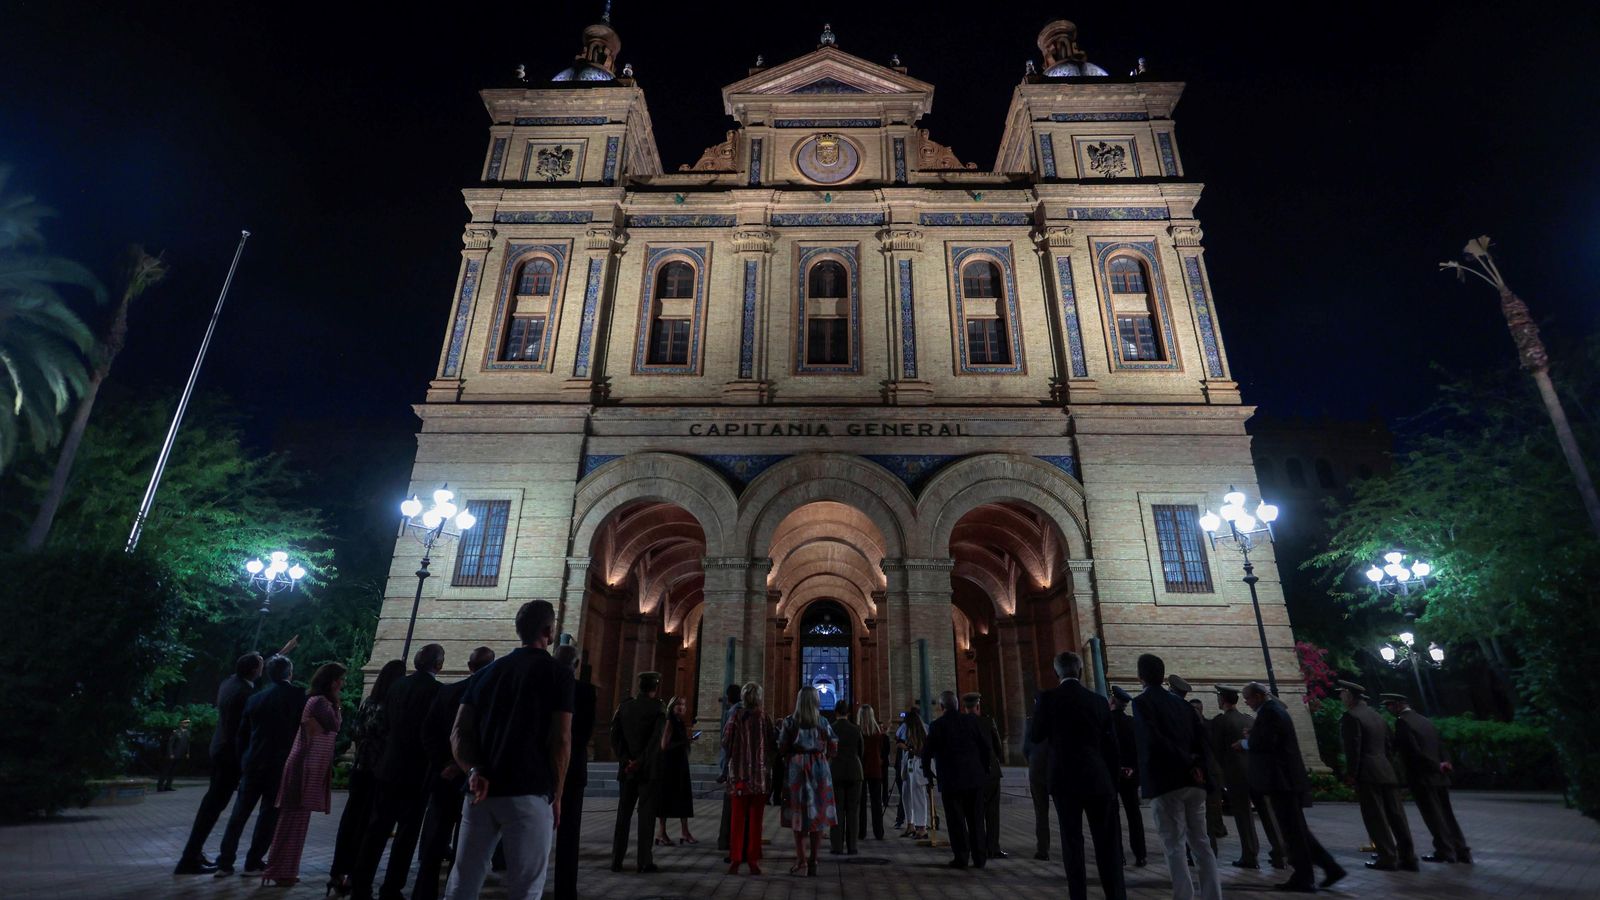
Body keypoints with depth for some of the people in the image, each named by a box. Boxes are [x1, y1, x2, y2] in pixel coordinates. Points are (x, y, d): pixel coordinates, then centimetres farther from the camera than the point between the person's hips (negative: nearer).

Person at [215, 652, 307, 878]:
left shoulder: (255, 699, 6)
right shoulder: (298, 695, -8)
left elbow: (241, 735, 11)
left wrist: (246, 758, 20)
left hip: (253, 763, 4)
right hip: (282, 764, -4)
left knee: (239, 812, 14)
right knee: (269, 813, 5)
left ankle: (224, 862, 15)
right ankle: (253, 863, 8)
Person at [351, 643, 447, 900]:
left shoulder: (398, 685, 3)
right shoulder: (437, 690, -15)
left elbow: (387, 721, 10)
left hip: (389, 768, 5)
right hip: (417, 771, -5)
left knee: (377, 828, 14)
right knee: (407, 833, 6)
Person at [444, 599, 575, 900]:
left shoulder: (486, 672, 13)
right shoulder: (558, 672, -4)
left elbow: (459, 733, 6)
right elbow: (561, 740, -8)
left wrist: (474, 771, -5)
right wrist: (557, 795, 1)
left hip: (481, 790, 5)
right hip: (529, 792, -5)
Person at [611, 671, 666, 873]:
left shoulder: (624, 706, 3)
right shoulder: (657, 709, -9)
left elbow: (614, 736, -1)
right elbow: (656, 740, -17)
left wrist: (626, 759, -3)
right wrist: (640, 763, -12)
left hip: (627, 768, 4)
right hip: (648, 769, -4)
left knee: (623, 814, 12)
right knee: (646, 814, 3)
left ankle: (616, 860, 14)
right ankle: (644, 861, 5)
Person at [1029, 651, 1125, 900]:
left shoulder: (1048, 698, -7)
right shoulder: (1099, 700, 2)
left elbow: (1035, 736, 0)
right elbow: (1111, 744, 6)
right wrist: (1113, 781, 15)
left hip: (1065, 779, -2)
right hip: (1098, 779, 2)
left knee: (1072, 840, 6)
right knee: (1107, 841, 10)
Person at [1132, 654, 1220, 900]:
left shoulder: (1142, 702, -7)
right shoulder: (1181, 703, 14)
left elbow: (1155, 740, -19)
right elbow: (1202, 739, 6)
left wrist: (1187, 764, -10)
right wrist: (1199, 766, -6)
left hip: (1164, 782, -6)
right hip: (1193, 782, 7)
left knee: (1174, 846, 1)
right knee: (1200, 843, 13)